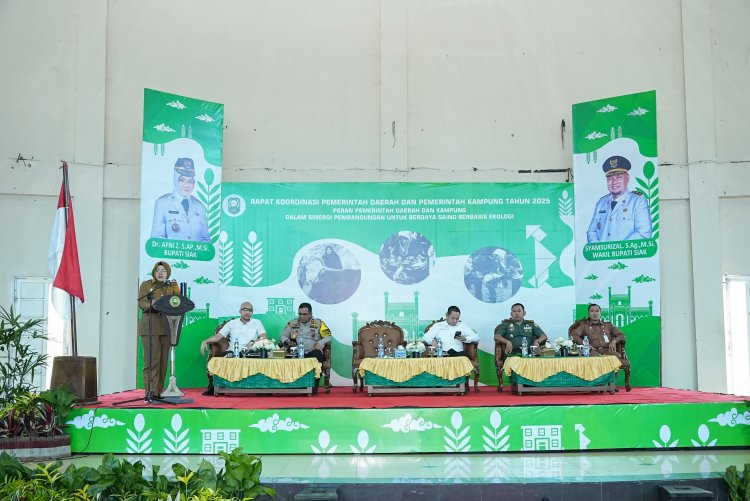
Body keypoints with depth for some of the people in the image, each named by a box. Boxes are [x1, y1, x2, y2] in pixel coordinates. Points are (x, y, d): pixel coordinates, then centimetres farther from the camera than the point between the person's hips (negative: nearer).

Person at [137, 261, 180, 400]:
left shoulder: (173, 286, 16)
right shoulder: (146, 284, 8)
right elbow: (141, 303, -4)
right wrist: (153, 303, -24)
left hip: (167, 326, 3)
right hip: (150, 325, -3)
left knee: (163, 359, 3)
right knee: (152, 359, -9)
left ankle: (159, 391, 10)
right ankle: (150, 392, -9)